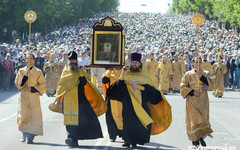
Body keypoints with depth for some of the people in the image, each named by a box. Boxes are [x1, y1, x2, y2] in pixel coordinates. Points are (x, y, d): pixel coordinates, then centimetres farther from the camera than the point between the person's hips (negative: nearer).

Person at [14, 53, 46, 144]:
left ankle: (30, 137, -1)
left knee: (34, 116, -7)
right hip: (23, 97, 1)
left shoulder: (38, 72, 5)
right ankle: (24, 134, 11)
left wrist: (32, 89, -9)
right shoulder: (21, 71, 9)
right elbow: (17, 83, 0)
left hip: (34, 97, 0)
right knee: (23, 116, -10)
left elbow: (42, 85, 3)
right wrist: (25, 76, -12)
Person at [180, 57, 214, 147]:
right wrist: (192, 92, -12)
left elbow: (211, 85, -6)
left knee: (203, 119, 1)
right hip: (192, 101, -2)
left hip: (203, 101, 2)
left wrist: (201, 77, -16)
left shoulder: (206, 73, 8)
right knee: (194, 119, -7)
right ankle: (195, 140, 2)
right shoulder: (188, 74, 4)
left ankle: (201, 137, 18)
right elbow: (183, 87, 1)